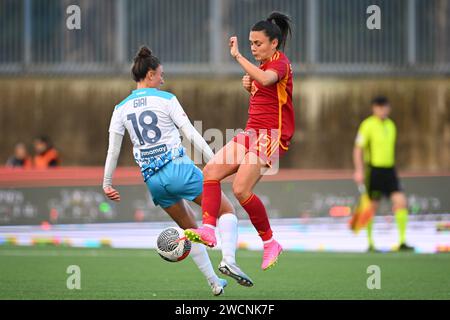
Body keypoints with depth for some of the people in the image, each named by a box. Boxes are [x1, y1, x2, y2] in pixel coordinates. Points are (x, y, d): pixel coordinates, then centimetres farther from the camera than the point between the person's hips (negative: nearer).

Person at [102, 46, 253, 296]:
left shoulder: (121, 109, 8)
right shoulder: (166, 99, -3)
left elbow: (113, 150, 8)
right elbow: (191, 134, -6)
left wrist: (107, 183, 17)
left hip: (152, 180, 5)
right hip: (178, 168, -5)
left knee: (190, 229, 22)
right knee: (227, 210, 6)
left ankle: (214, 283, 16)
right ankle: (228, 259, -20)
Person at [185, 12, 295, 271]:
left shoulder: (280, 62, -11)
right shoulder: (263, 65, 18)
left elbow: (266, 79, -36)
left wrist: (237, 55, -29)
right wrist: (250, 87, 11)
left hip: (271, 135, -10)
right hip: (253, 132, 10)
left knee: (241, 189, -21)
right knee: (211, 170, -5)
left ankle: (270, 244, -7)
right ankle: (208, 230, -14)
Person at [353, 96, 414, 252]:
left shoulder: (391, 125, 12)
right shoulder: (368, 125, -8)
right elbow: (358, 150, -9)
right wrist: (359, 171, -18)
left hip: (389, 170, 5)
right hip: (373, 169, -5)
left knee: (401, 202, -10)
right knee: (372, 207, 4)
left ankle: (402, 241, -9)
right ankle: (370, 243, 19)